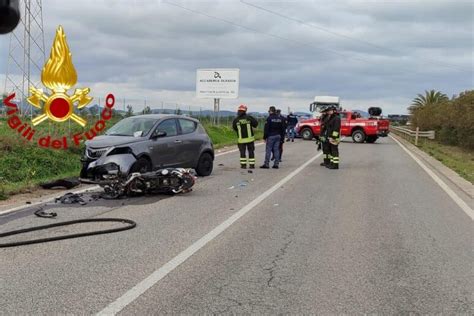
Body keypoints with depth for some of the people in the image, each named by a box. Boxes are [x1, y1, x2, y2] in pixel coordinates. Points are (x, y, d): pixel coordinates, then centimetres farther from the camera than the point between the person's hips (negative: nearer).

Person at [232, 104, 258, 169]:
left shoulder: (236, 120, -6)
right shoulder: (249, 117, -8)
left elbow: (234, 128, 7)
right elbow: (256, 124, 2)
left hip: (241, 139, 0)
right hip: (250, 138, 0)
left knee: (242, 152, 8)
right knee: (251, 152, 9)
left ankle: (243, 165, 5)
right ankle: (252, 165, 9)